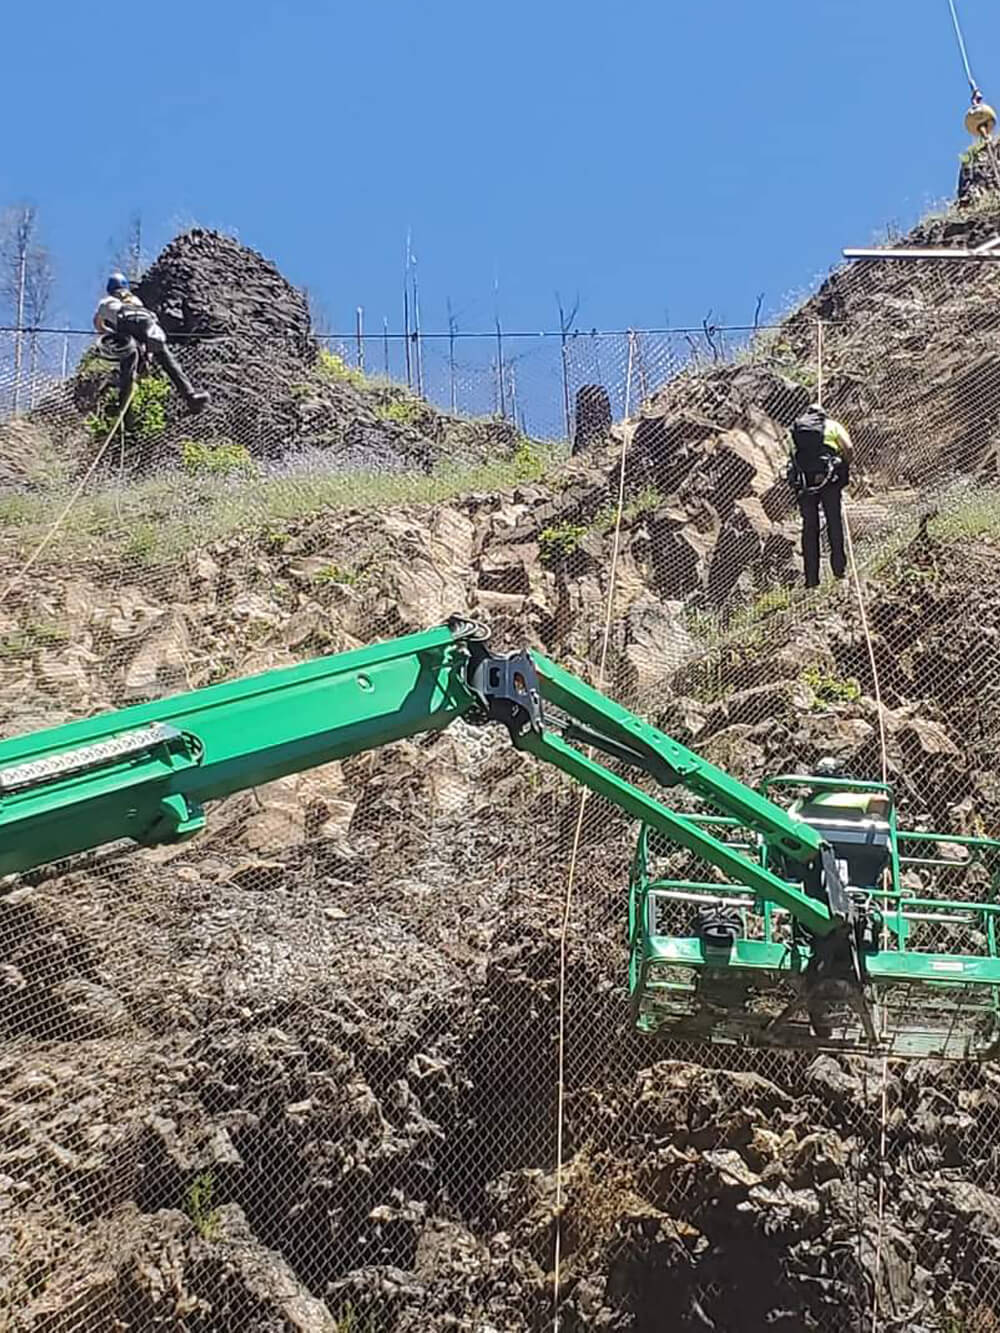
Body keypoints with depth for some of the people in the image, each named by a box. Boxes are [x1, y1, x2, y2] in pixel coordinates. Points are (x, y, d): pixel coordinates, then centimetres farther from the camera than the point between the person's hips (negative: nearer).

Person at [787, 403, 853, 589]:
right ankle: (839, 567, 8)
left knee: (809, 527, 6)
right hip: (828, 479, -2)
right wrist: (844, 469, 14)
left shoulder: (796, 429, 21)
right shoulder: (832, 425, 14)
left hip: (803, 481, 2)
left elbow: (794, 455, 14)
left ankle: (811, 578, 3)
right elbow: (849, 449, 0)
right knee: (835, 522, 11)